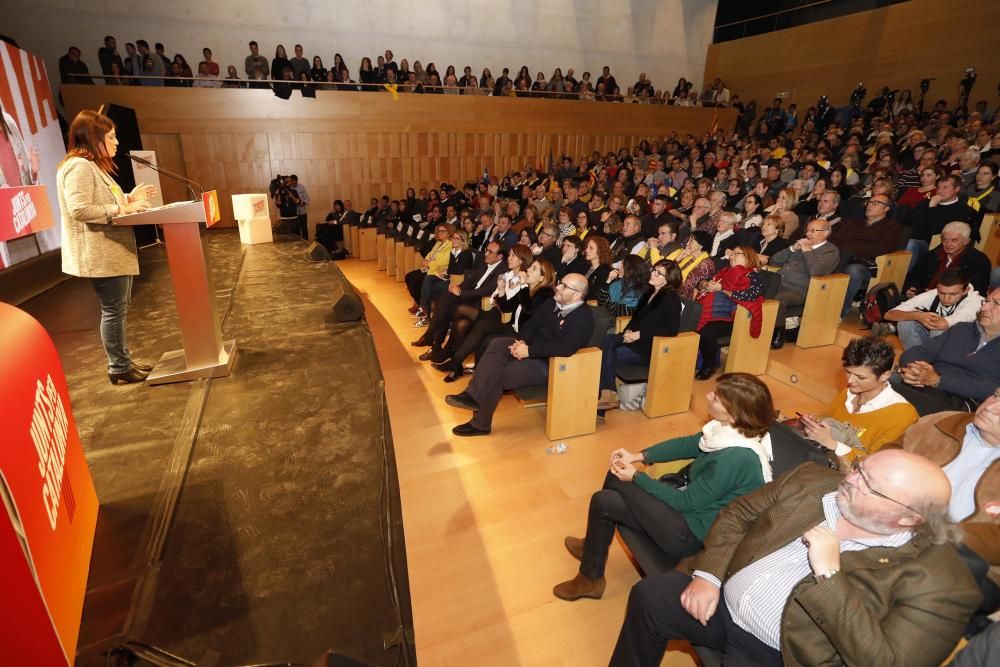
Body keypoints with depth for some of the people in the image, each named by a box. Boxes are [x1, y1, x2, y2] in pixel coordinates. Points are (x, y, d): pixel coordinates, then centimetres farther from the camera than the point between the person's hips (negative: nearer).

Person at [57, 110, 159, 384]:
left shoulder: (93, 166, 18)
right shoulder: (79, 166, -16)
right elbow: (79, 209, -25)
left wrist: (128, 199, 10)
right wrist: (121, 209, -22)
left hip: (113, 251, 11)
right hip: (101, 255, -11)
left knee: (119, 308, 15)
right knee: (113, 310, -4)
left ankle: (124, 361, 25)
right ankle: (119, 367, 6)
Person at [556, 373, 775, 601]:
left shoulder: (735, 459, -33)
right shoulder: (734, 429, -8)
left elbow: (685, 501, -22)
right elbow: (688, 444, 6)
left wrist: (636, 476, -13)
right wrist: (639, 456, -2)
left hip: (694, 533, -8)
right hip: (693, 501, 8)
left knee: (603, 502, -7)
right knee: (615, 477, 10)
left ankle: (590, 579, 17)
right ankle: (594, 545, 33)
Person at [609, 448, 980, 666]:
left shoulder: (935, 580, -16)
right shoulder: (812, 480, -2)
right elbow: (738, 513, 4)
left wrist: (829, 576, -29)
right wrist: (707, 575, -7)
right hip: (723, 600, 5)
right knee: (649, 596, -5)